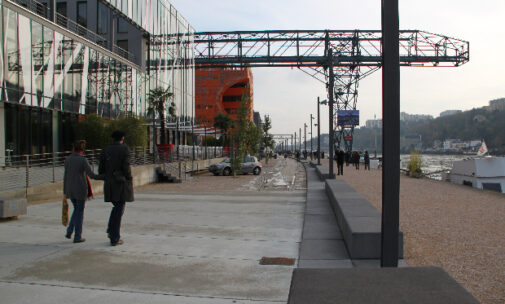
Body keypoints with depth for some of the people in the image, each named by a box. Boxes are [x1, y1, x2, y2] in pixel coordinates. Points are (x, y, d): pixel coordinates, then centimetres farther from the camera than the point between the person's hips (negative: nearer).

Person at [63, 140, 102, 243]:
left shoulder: (67, 159, 3)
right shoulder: (83, 160, -12)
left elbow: (65, 176, 6)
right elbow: (91, 175, -17)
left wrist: (65, 192, 13)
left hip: (70, 189, 5)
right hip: (81, 189, -5)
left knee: (77, 209, 23)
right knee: (80, 212, 5)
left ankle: (69, 231, 13)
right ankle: (77, 237, 8)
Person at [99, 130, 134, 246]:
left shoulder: (105, 150, 7)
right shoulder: (125, 149, -7)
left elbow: (101, 169, 6)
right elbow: (126, 167, -13)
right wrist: (129, 181, 0)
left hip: (110, 184, 5)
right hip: (122, 184, -4)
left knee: (116, 206, 24)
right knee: (119, 210, 1)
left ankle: (111, 231, 13)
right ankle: (115, 238, 2)